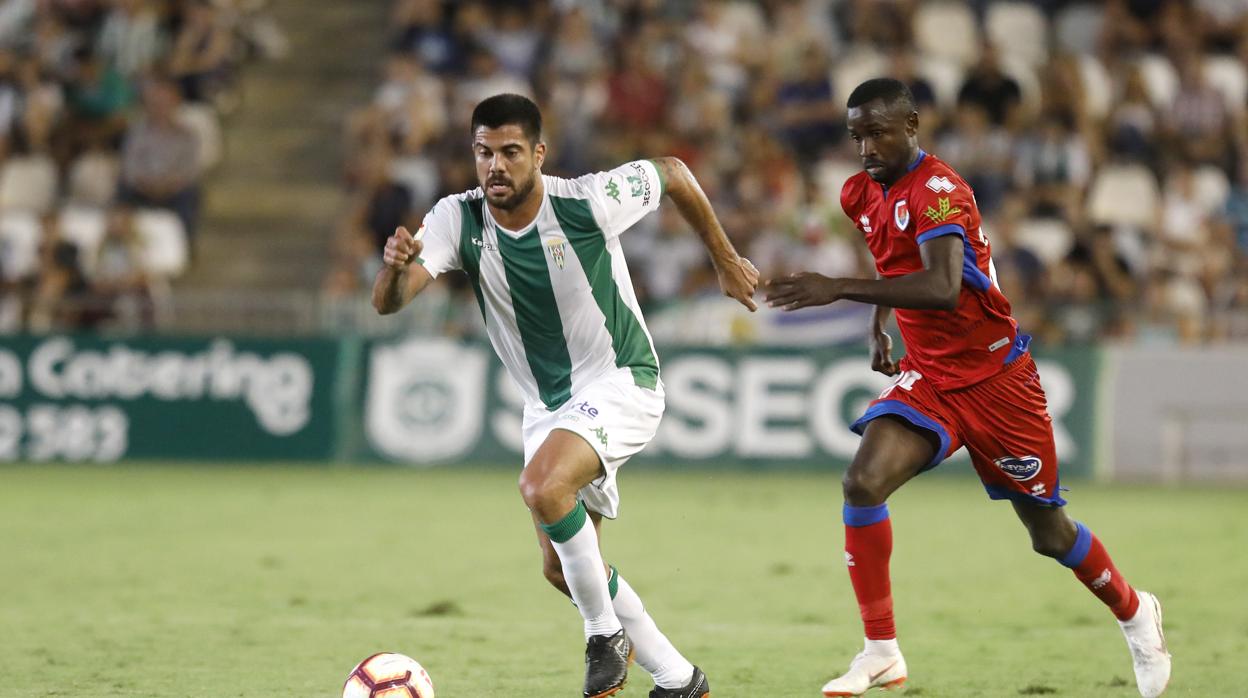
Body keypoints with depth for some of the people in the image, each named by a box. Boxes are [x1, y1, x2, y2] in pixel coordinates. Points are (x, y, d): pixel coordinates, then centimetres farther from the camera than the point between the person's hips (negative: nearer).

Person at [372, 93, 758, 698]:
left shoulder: (587, 202, -20)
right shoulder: (458, 219, -12)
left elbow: (671, 172, -1)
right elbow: (388, 302, -25)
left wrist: (724, 260, 8)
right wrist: (395, 267, -48)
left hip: (619, 382, -6)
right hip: (547, 404, 6)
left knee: (542, 488, -32)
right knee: (561, 568, 8)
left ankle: (605, 631, -11)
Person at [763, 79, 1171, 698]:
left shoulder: (938, 190, -22)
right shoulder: (861, 195, 3)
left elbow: (942, 288, -39)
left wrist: (839, 290, -44)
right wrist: (878, 323, 13)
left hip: (994, 378, -6)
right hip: (927, 378, 6)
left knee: (1049, 532, 8)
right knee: (863, 481, -21)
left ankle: (1135, 614, 37)